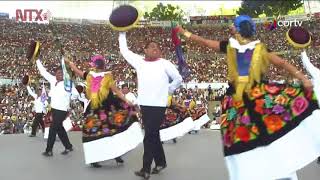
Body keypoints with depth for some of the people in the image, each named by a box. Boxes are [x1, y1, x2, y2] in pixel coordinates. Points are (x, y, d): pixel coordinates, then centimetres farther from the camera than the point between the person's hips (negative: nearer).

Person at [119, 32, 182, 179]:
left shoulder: (164, 63, 1)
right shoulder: (139, 61, 9)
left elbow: (178, 79, 9)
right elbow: (124, 51, 17)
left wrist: (168, 90, 4)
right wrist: (122, 34, 16)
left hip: (158, 105, -4)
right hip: (144, 104, 4)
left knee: (149, 137, -6)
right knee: (153, 135, 14)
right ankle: (161, 162, 29)